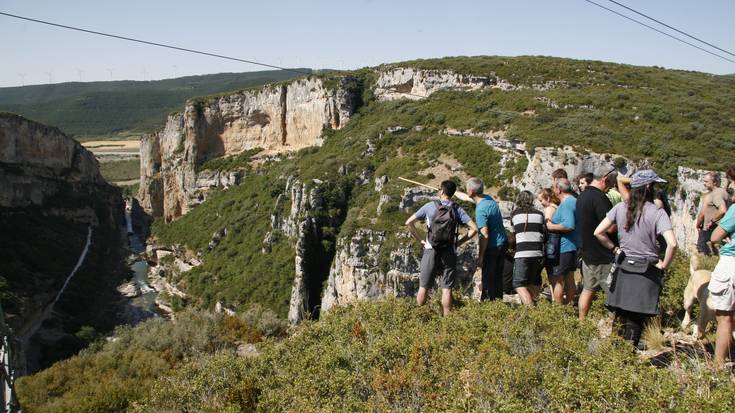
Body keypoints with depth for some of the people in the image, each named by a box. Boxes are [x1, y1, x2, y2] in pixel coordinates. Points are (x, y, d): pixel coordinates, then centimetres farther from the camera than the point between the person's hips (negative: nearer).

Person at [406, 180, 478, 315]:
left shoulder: (430, 206, -1)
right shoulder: (457, 209, 0)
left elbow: (409, 223, -3)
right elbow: (474, 228, -6)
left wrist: (420, 240, 3)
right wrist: (459, 242, 2)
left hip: (430, 251, -1)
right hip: (449, 253, 1)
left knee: (423, 287, 10)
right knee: (446, 289, 6)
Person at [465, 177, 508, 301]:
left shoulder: (480, 210, -26)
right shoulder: (488, 198, 1)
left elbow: (484, 236, -26)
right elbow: (466, 198, 21)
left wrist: (480, 257, -18)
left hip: (492, 247, -9)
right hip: (503, 243, 9)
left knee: (488, 279, 3)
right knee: (498, 276, 19)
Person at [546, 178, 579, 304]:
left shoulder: (566, 203, -19)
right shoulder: (574, 201, 14)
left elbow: (569, 225, -30)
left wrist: (551, 226, -19)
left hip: (563, 248, -10)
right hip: (573, 246, 10)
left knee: (556, 280, -3)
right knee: (569, 278, 17)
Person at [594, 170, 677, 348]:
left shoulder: (620, 208, -2)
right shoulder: (657, 213, -14)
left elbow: (598, 232, -2)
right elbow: (672, 243, -24)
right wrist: (664, 265, -9)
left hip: (624, 267, 4)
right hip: (647, 272, -4)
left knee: (621, 317, 15)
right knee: (636, 320, 7)